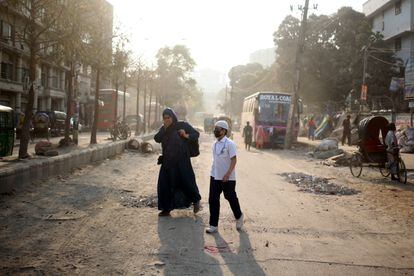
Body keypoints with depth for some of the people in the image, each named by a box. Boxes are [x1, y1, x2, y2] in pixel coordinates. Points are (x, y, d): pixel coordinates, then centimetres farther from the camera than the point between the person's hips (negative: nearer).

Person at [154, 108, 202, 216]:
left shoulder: (182, 125, -4)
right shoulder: (163, 128, 9)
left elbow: (196, 134, -3)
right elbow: (157, 139, -4)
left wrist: (186, 135, -21)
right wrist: (164, 128, -14)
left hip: (181, 160, -4)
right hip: (167, 161, 4)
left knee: (187, 181, -1)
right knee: (164, 185, 0)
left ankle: (196, 200, 25)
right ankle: (166, 208, 10)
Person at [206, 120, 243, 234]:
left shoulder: (229, 143, -13)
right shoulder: (215, 144, 8)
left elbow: (234, 160, -16)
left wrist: (228, 174, -23)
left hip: (228, 178, -6)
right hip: (215, 177, 6)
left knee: (231, 198, 8)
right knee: (213, 200, 3)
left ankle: (239, 217, 34)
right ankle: (214, 225, 9)